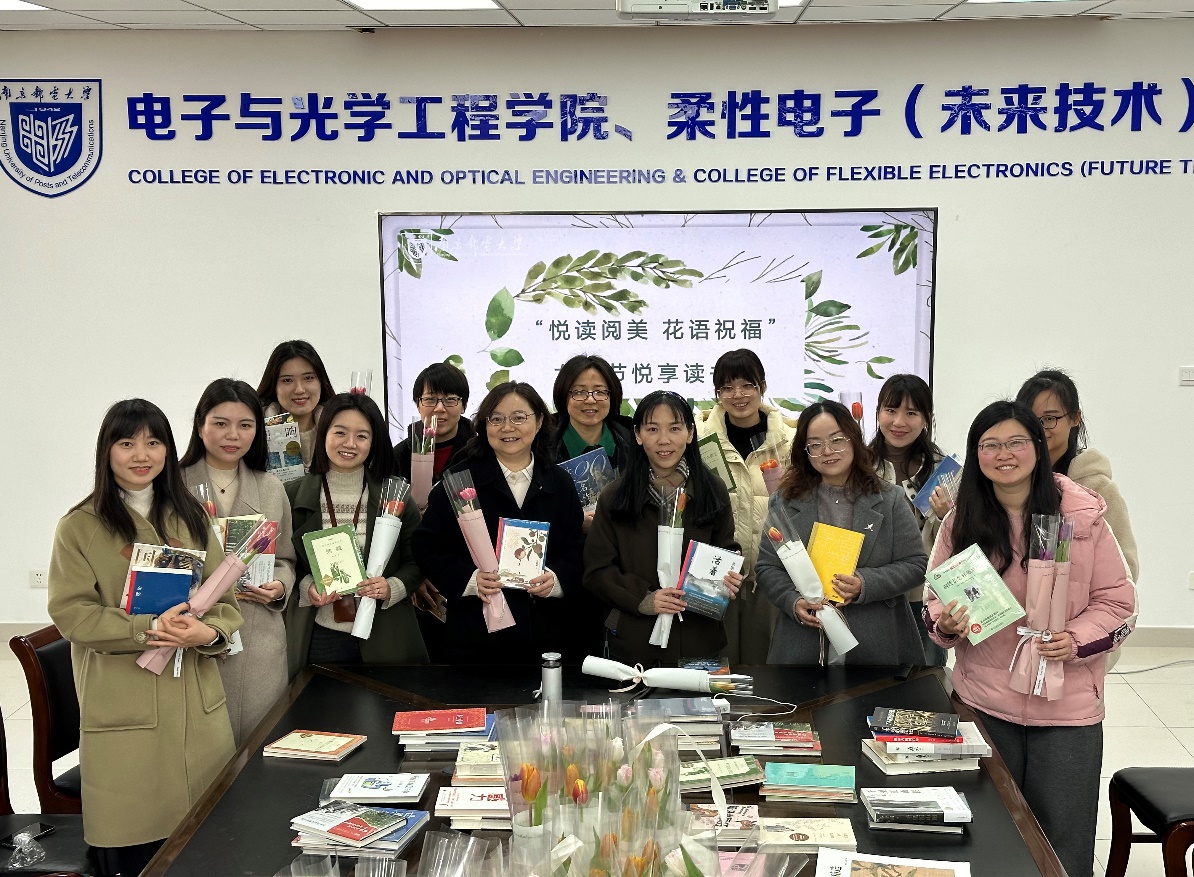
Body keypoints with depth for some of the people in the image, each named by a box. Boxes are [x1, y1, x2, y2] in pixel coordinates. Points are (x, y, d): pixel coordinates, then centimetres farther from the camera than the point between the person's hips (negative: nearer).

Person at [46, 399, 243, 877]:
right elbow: (71, 611, -9)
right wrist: (148, 629, -21)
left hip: (197, 705, 4)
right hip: (122, 708, -4)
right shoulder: (80, 527, -2)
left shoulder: (190, 517, 12)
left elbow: (224, 597, 9)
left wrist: (209, 632, -14)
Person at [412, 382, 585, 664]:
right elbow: (427, 546, -3)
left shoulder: (559, 483, 9)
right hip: (476, 629, -2)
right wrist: (469, 579, -18)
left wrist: (556, 578, -10)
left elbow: (575, 551, 11)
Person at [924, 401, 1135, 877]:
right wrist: (945, 623, -14)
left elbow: (1117, 600, -2)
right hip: (983, 700, 2)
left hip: (1067, 707, -2)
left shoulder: (1081, 515, -8)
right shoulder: (961, 522, -1)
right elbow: (937, 600, 8)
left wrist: (1076, 641, -19)